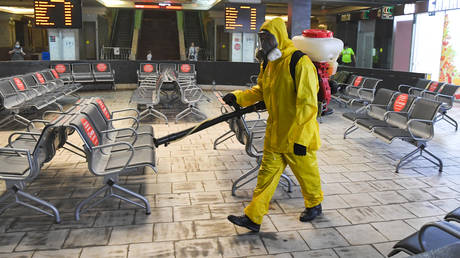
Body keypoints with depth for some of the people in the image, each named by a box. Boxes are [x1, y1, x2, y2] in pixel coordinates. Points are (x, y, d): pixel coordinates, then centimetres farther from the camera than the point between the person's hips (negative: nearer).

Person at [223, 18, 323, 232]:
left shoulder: (300, 63, -19)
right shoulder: (268, 64, 7)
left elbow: (308, 104, -22)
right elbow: (260, 91, 20)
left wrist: (300, 138, -22)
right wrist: (238, 97, 4)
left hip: (297, 135, -7)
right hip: (274, 134, 7)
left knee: (306, 172, 13)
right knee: (267, 173, 10)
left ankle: (314, 205, 40)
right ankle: (253, 217, 16)